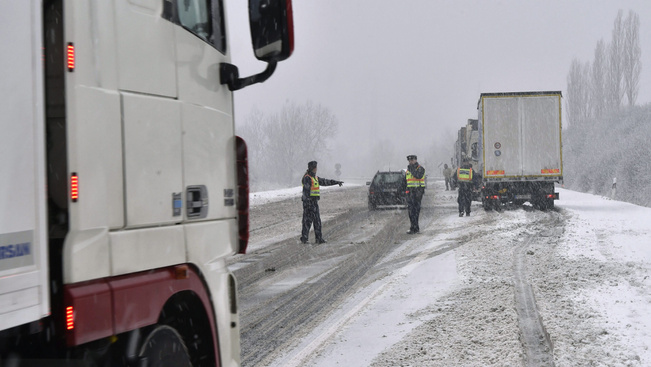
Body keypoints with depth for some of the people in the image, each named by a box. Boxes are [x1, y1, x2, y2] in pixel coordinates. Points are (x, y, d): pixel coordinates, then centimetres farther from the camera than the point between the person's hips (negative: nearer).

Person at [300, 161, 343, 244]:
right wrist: (306, 202, -23)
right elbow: (306, 191, -18)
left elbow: (325, 182, 26)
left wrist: (336, 182, 26)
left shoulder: (315, 177, 18)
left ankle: (319, 238, 11)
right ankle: (304, 238, -3)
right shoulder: (307, 178, -12)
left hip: (315, 202, 9)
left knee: (317, 220, 9)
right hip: (309, 202, -9)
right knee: (308, 220, -7)